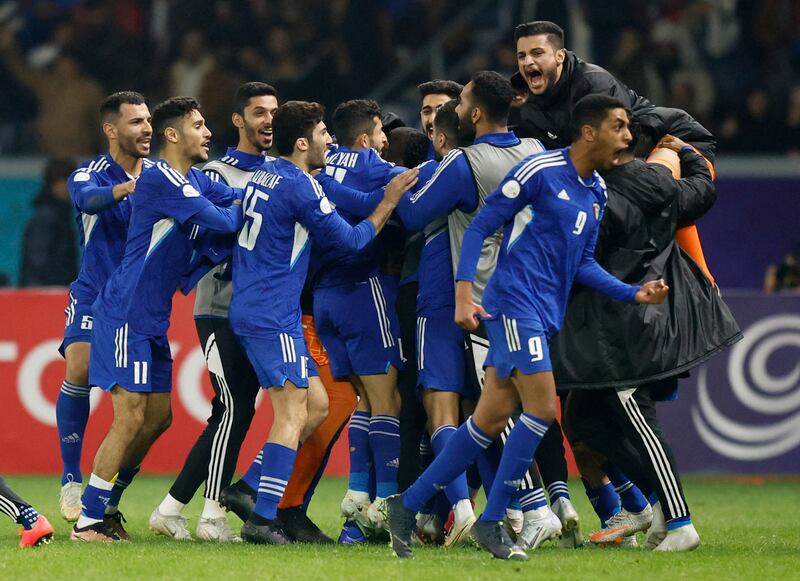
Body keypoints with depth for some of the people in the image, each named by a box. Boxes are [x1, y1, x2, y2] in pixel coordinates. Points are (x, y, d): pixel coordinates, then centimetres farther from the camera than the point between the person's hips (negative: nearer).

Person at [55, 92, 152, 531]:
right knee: (80, 368, -26)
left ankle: (109, 500, 8)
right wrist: (126, 188, -51)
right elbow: (89, 198, -30)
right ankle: (71, 481, -14)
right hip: (94, 296, -3)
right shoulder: (89, 174, -6)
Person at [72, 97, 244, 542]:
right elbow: (222, 222, -21)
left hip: (152, 320, 10)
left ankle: (103, 505, 19)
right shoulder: (160, 180, -17)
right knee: (131, 418, -11)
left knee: (158, 416, 11)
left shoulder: (195, 180, 13)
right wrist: (241, 209, -3)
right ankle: (88, 521, -6)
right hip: (126, 313, -10)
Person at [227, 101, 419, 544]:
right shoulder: (300, 187, -15)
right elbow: (352, 239, -7)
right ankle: (262, 518, -15)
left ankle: (250, 488, 11)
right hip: (273, 317, -10)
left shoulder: (264, 174, 12)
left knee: (316, 404, 12)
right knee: (292, 413, -10)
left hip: (248, 308, 10)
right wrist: (390, 200, 2)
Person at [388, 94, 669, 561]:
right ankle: (491, 521, -3)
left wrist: (634, 293, 8)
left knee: (493, 418, 6)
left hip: (547, 314, 8)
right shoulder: (539, 171, -11)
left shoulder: (597, 191, 14)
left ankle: (408, 505, 14)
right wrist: (464, 293, -16)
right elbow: (480, 227, -8)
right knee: (542, 408, -13)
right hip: (516, 302, -8)